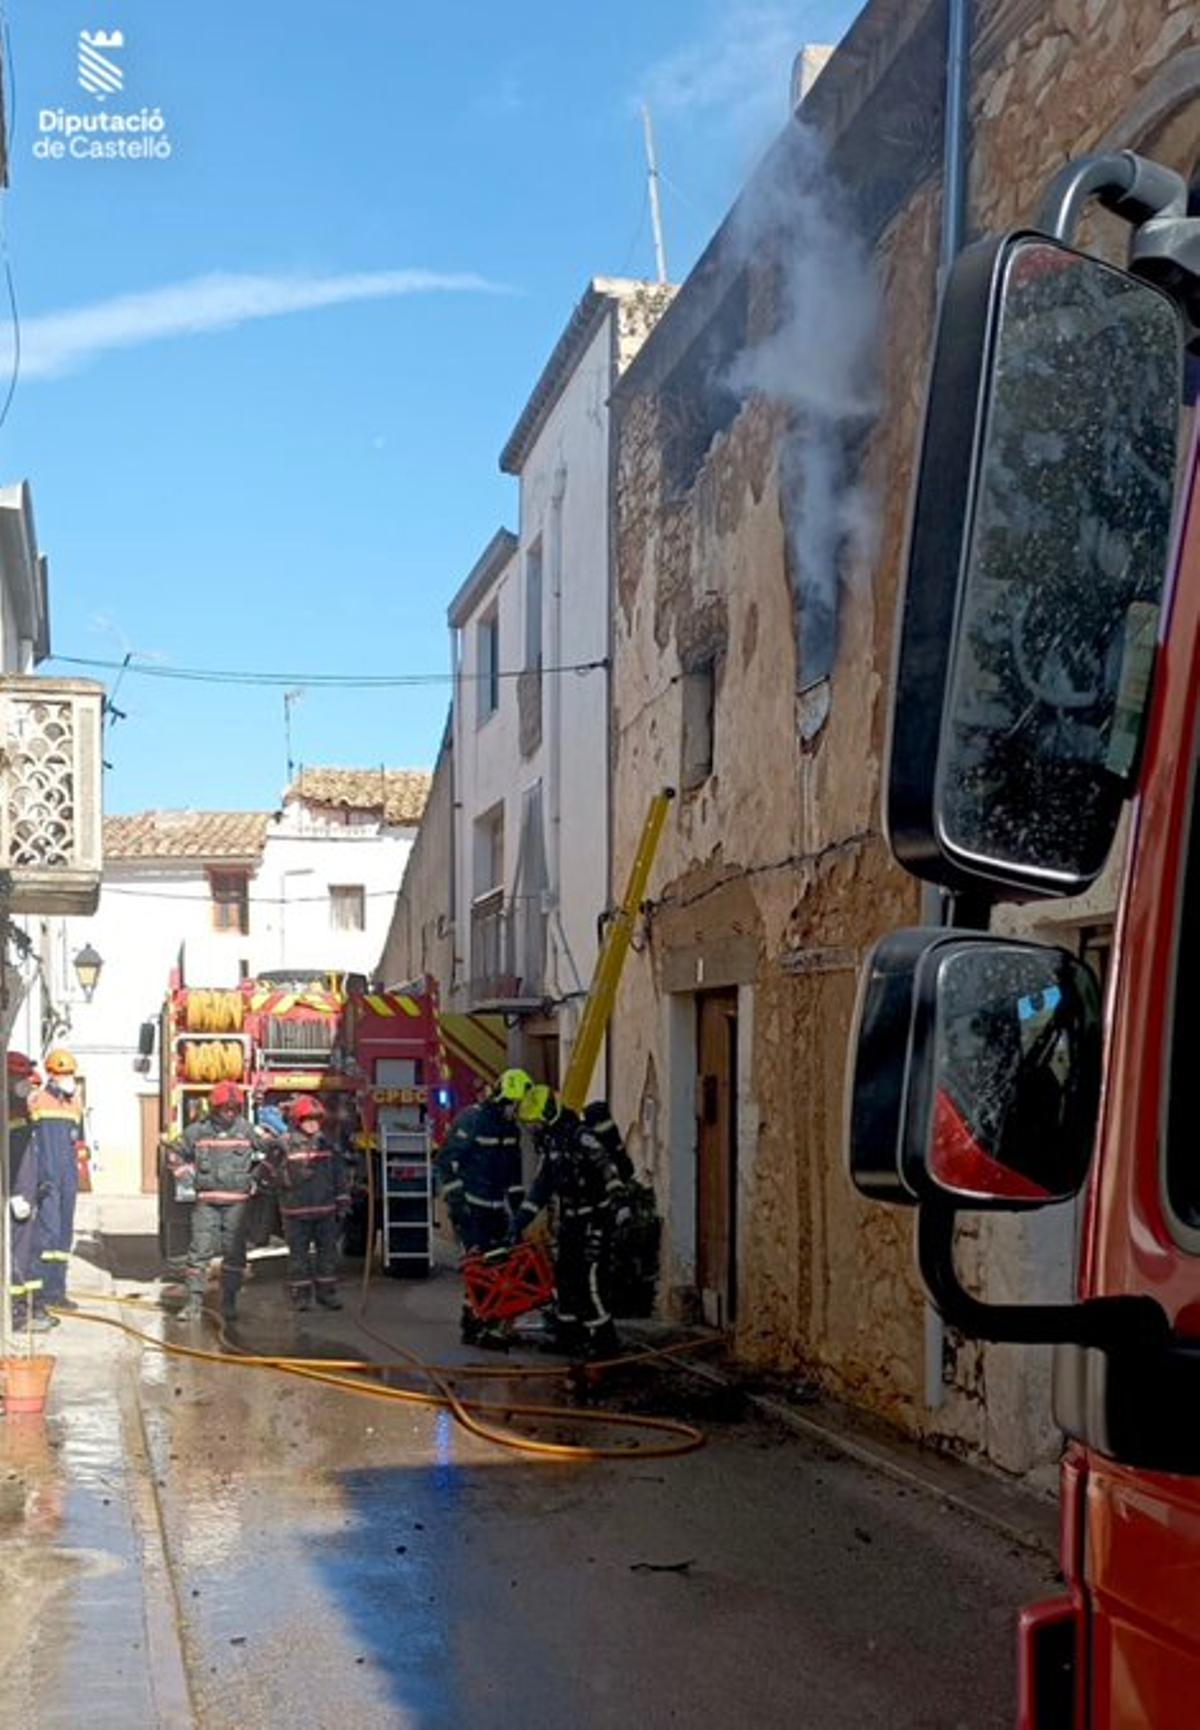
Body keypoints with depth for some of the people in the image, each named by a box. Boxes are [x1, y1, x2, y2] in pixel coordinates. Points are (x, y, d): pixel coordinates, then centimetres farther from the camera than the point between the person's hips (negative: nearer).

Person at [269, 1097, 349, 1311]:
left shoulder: (327, 1144, 8)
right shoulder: (284, 1146, -4)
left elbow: (339, 1176, 12)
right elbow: (278, 1177, -8)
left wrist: (342, 1203, 11)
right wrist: (298, 1174, -23)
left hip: (325, 1210, 4)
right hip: (296, 1211, -4)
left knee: (328, 1250, 7)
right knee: (298, 1253, 2)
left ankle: (327, 1292, 17)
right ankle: (300, 1294, 11)